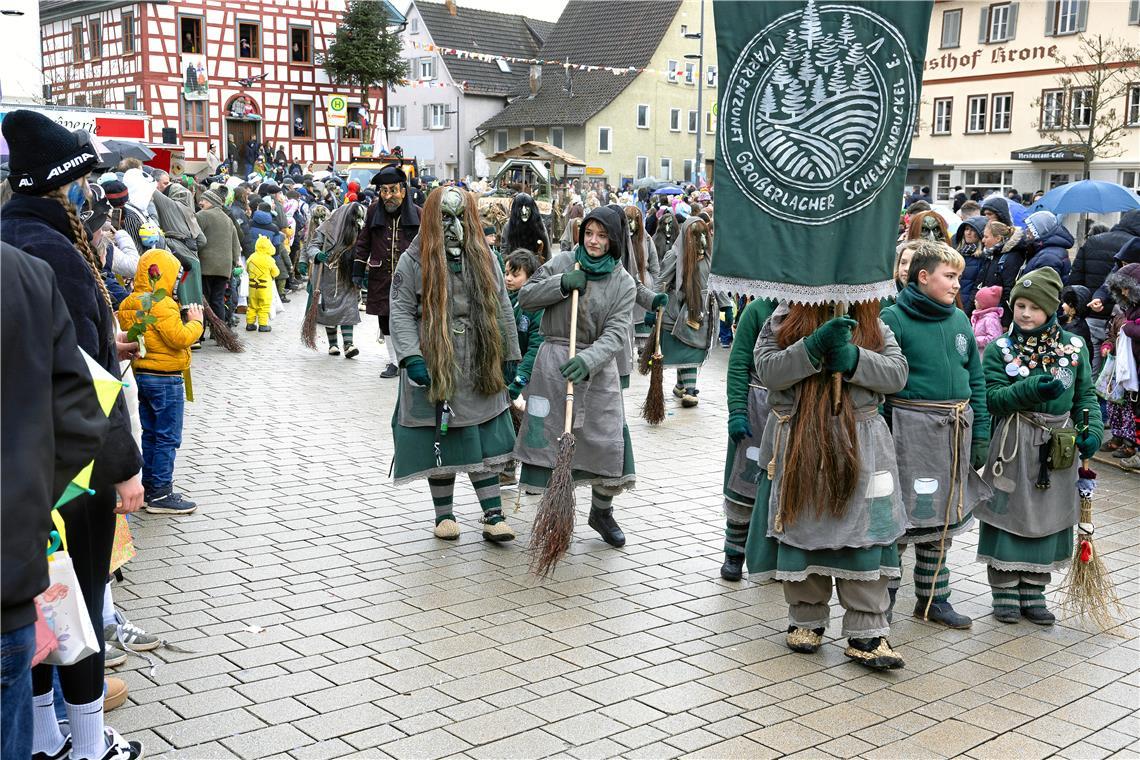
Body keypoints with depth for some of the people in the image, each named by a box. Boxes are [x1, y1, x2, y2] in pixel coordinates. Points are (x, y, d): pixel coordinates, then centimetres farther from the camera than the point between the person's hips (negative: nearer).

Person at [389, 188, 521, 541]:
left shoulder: (484, 259, 9)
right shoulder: (414, 261, -2)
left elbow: (502, 310, 13)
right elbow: (401, 313, -6)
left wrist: (509, 356, 11)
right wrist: (412, 359, -17)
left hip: (479, 372, 3)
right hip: (434, 369, -2)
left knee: (485, 443, 3)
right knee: (440, 444, 5)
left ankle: (493, 516, 8)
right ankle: (444, 514, 20)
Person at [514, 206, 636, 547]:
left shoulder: (623, 282, 0)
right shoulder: (561, 263, 2)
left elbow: (616, 333, -11)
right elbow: (525, 297, 4)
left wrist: (588, 360, -28)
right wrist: (561, 284, -12)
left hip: (597, 366, 1)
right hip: (554, 363, 0)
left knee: (609, 440, 2)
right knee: (550, 439, 1)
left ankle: (602, 511, 25)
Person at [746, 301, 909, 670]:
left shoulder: (872, 325, 8)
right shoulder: (784, 320, 1)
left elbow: (897, 373, -1)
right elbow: (767, 370, -11)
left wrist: (854, 358, -17)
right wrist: (814, 345, -23)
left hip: (858, 448, 1)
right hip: (797, 446, 0)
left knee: (862, 535, -3)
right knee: (801, 528, 8)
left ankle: (867, 633, 4)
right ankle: (807, 619, 25)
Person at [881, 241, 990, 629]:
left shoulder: (959, 320, 9)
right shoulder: (894, 318, -10)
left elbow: (976, 379, 13)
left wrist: (980, 435, 8)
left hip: (955, 432, 6)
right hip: (911, 429, -6)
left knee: (943, 517, 14)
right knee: (901, 514, -1)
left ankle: (933, 598, 27)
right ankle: (884, 595, 14)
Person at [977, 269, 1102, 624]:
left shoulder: (1074, 346, 3)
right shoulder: (1000, 349, -4)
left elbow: (1085, 395, 7)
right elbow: (992, 398, -13)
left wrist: (1092, 430, -8)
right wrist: (1032, 389, -27)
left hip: (1058, 449, 3)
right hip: (1014, 447, -3)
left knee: (1048, 520, 9)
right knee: (1009, 517, 2)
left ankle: (1032, 594, 22)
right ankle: (1005, 594, 15)